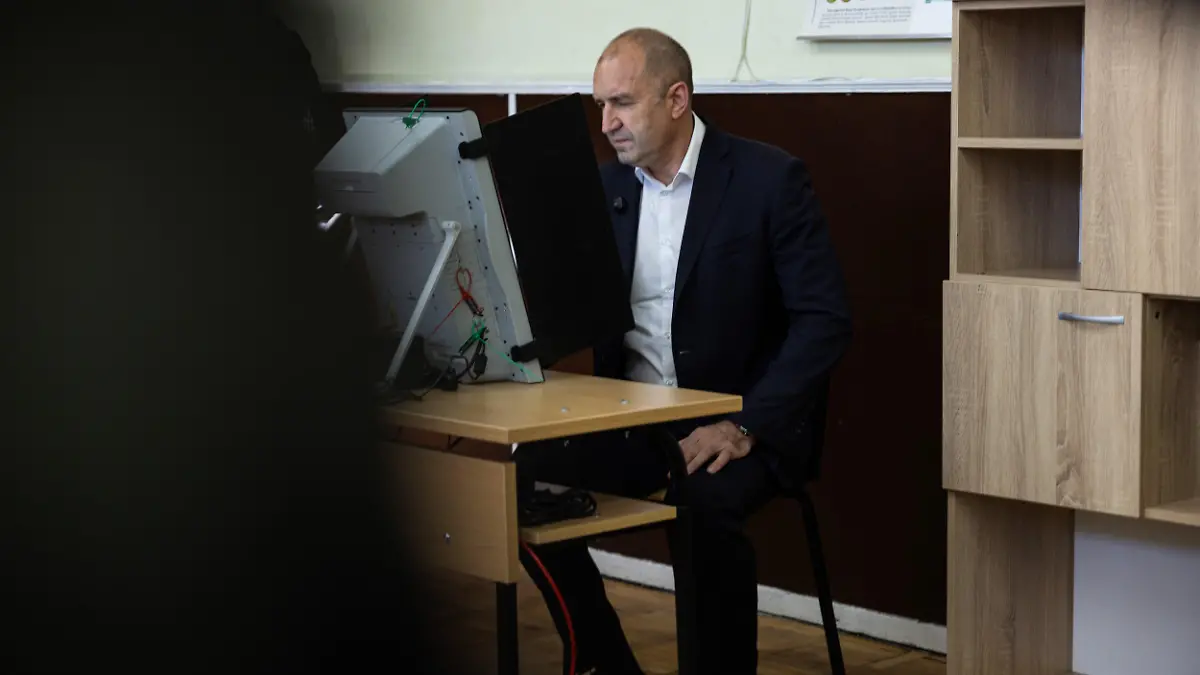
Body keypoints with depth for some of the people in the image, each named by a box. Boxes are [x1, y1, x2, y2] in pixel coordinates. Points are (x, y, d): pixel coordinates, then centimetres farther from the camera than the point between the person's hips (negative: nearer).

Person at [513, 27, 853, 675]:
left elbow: (824, 319, -12)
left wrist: (745, 426, -22)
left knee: (704, 504, -35)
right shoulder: (606, 186, 8)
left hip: (741, 424, -5)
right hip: (635, 420, 5)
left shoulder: (770, 178, -8)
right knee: (525, 479, -18)